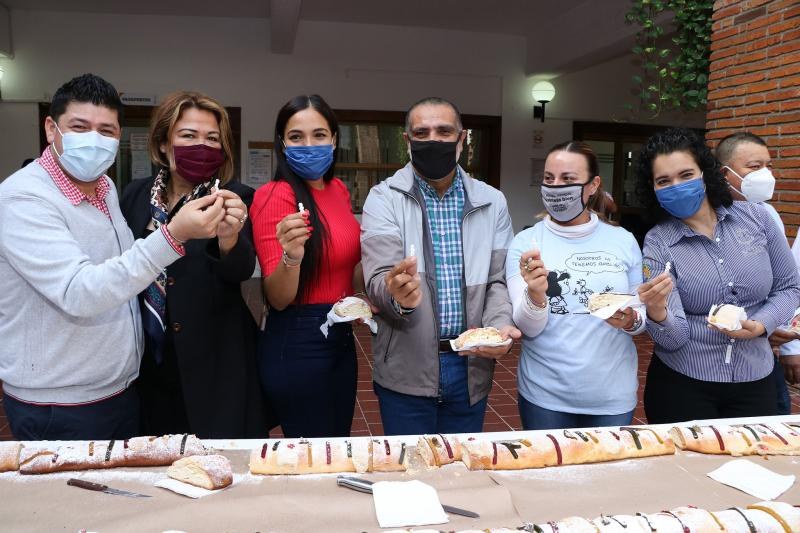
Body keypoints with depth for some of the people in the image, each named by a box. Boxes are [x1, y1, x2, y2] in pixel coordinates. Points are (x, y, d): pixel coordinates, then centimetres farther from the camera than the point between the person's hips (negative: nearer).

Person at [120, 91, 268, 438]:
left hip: (213, 368, -3)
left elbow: (242, 269, -24)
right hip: (148, 367, 4)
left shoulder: (234, 199, -8)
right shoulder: (135, 195, 3)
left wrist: (228, 237, -43)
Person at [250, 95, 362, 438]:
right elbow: (278, 299, -17)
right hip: (297, 344, -7)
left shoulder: (339, 190, 5)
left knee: (340, 445, 22)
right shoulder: (274, 195, -16)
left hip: (341, 336, 7)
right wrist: (291, 257, -35)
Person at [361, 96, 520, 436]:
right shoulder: (384, 199, -5)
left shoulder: (492, 202, 4)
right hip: (406, 370, -2)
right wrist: (399, 296, -36)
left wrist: (500, 326, -15)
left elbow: (498, 280, 5)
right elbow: (378, 280, -14)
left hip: (471, 369, 3)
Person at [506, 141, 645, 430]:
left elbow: (644, 314, 8)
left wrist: (631, 320, -14)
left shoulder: (623, 240, 0)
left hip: (613, 395, 2)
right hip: (546, 396, -1)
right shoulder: (526, 242, -6)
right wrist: (535, 295, -32)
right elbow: (528, 328, -12)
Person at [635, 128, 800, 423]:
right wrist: (658, 314, -37)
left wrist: (761, 325, -12)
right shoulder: (658, 243, -10)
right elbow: (674, 338, -15)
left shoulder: (756, 218, -4)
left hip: (754, 380, 2)